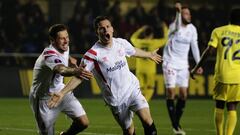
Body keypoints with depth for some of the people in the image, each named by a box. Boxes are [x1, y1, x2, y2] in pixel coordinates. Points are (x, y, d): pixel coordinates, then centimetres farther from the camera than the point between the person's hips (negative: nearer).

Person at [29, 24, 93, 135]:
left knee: (83, 123, -2)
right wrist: (75, 71, -72)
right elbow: (62, 70, -53)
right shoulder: (49, 55, -30)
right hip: (44, 97, -8)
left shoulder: (65, 48, -2)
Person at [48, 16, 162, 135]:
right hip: (115, 100, -3)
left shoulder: (122, 43, -1)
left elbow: (134, 51, 22)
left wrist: (149, 55, 41)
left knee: (147, 122, -15)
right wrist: (62, 93, -33)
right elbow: (79, 76, -20)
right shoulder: (93, 54, -17)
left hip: (132, 89, 3)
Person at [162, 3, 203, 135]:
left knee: (183, 94, 1)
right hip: (170, 63, -5)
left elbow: (194, 47, 9)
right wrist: (178, 12, -54)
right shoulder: (174, 26, -14)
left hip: (183, 64, 5)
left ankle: (177, 122, 13)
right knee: (171, 93, -8)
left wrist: (199, 64, 4)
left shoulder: (192, 29, 4)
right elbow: (177, 28, -40)